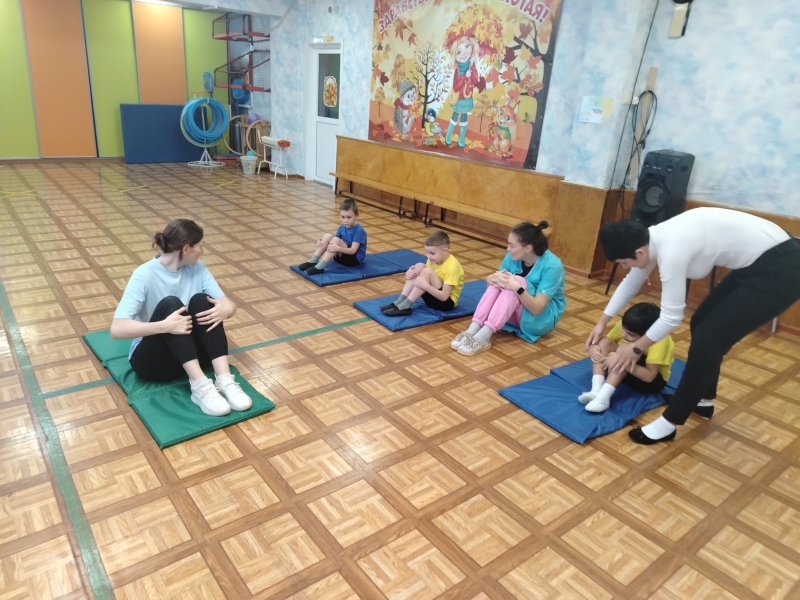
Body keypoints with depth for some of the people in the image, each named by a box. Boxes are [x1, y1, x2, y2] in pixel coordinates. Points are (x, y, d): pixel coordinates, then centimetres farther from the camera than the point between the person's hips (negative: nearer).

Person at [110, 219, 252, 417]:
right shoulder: (145, 275, -17)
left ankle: (224, 381, -33)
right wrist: (164, 326, -39)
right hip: (151, 358, -4)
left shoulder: (197, 268, -1)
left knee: (201, 300, -23)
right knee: (170, 304, -30)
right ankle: (200, 386, -39)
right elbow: (117, 329, -26)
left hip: (190, 355, 4)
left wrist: (224, 310, -30)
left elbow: (230, 305, -6)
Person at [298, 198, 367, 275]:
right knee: (327, 236, -11)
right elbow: (334, 243, 4)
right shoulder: (342, 227, 5)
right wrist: (323, 242, -17)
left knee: (336, 240, -29)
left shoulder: (359, 231, -18)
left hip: (355, 259, -7)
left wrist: (338, 248, -42)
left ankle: (320, 267, -35)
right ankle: (312, 262, -17)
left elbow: (353, 250, -26)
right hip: (342, 255, 7)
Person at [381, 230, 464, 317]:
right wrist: (411, 273, -19)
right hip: (433, 295, 8)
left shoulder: (452, 266, -25)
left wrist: (425, 285, -38)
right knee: (419, 267, -11)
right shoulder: (434, 259, -1)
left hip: (447, 302, -8)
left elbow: (444, 296, -28)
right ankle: (399, 301, -18)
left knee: (427, 272, -28)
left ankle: (405, 306, -25)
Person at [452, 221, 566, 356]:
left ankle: (483, 337, -42)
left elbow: (537, 308, -28)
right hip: (516, 314, 5)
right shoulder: (512, 258, -6)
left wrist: (517, 288, -43)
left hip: (543, 318, -5)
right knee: (499, 282, -24)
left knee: (517, 282, -32)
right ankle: (472, 331, -35)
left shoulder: (551, 265, -23)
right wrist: (491, 279, -27)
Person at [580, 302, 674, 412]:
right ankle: (596, 390, -30)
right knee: (604, 342, -19)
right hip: (626, 372, 6)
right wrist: (592, 347, -25)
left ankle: (603, 397, -39)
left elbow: (649, 376, -34)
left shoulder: (660, 341, -31)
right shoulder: (626, 326, -16)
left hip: (654, 380, -6)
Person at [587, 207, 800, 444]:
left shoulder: (671, 251, -28)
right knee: (703, 325, 16)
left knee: (708, 338, -7)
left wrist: (636, 349, -3)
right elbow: (631, 281, 15)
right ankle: (702, 400, 35)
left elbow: (671, 318, -18)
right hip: (758, 262, 10)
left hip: (780, 269, -9)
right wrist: (602, 322, 20)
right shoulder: (653, 238, -1)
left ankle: (669, 423, 5)